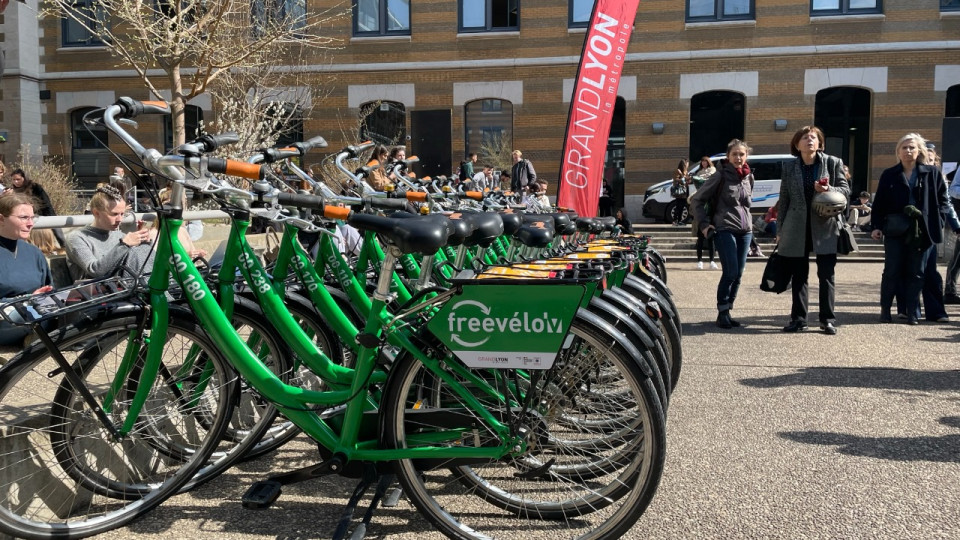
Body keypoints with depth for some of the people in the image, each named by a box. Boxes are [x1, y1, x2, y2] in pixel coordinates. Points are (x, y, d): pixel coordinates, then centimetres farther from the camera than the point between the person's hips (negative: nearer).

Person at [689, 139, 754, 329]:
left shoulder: (749, 177, 12)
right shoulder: (721, 175, -5)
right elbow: (697, 200, -3)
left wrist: (748, 222, 17)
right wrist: (704, 224, -7)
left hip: (745, 230, 6)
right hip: (724, 230, -6)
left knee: (738, 274, 4)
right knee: (730, 272, -13)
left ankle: (727, 312, 13)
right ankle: (722, 313, -3)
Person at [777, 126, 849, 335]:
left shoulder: (833, 163, 4)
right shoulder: (789, 167, 8)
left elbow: (845, 190, 5)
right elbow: (784, 199, 9)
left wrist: (829, 190, -17)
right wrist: (780, 229, 7)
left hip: (825, 226, -1)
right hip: (797, 228, 2)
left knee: (826, 274, 0)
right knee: (798, 275, 7)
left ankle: (828, 319, 8)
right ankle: (798, 318, 15)